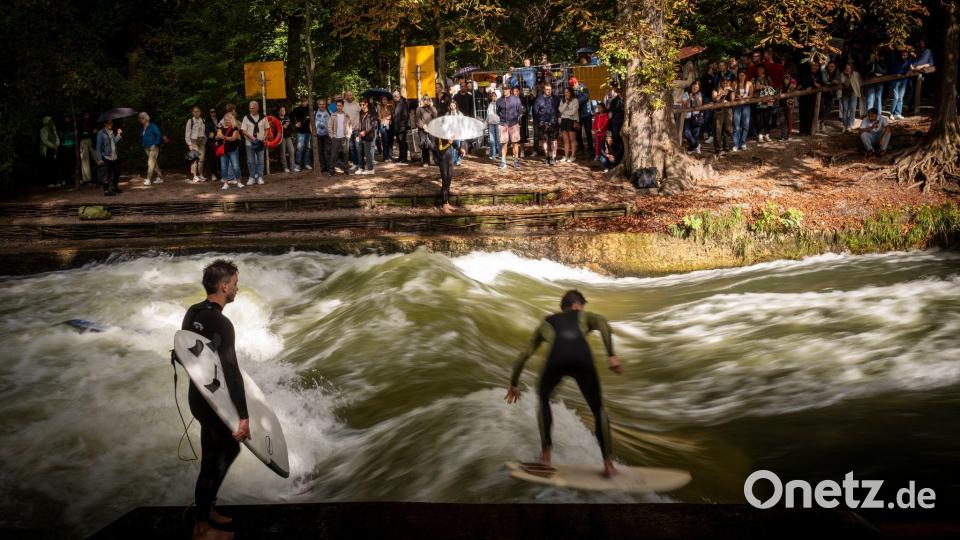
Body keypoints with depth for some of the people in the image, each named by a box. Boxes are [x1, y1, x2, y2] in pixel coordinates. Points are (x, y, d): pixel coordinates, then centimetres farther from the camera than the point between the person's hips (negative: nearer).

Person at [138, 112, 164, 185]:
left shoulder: (152, 126, -10)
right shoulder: (142, 128, 11)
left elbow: (158, 135, -12)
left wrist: (156, 143, -15)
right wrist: (142, 144, 11)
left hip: (153, 147, -7)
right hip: (146, 148, 7)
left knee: (151, 163, -13)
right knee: (155, 163, 12)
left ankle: (148, 179, -16)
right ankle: (159, 177, 19)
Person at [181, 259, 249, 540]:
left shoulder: (192, 312, 2)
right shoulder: (221, 324, -26)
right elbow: (231, 372, -29)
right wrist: (243, 416, -28)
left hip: (199, 393, 9)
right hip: (213, 402, -9)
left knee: (229, 448, 22)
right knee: (213, 461, 3)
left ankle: (207, 507, 33)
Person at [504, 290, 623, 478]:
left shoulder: (546, 323, 41)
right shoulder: (584, 316, 37)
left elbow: (524, 355, 39)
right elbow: (603, 324, 11)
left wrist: (513, 383, 49)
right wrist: (611, 355, 1)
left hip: (557, 357, 1)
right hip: (582, 358, -1)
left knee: (543, 400, 31)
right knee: (598, 409, 20)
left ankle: (546, 454, 22)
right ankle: (608, 464, 16)